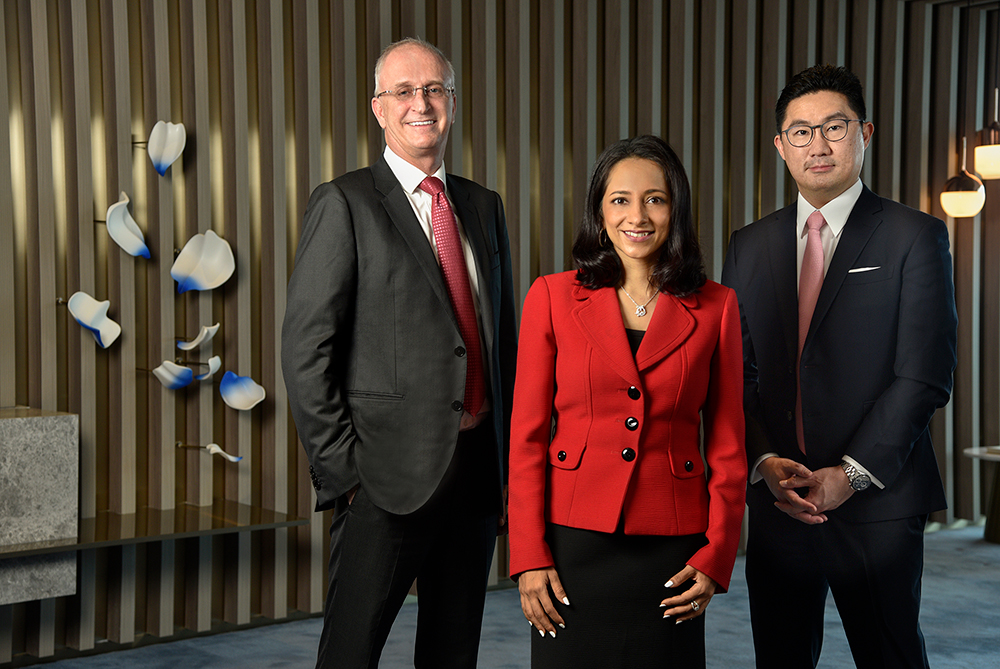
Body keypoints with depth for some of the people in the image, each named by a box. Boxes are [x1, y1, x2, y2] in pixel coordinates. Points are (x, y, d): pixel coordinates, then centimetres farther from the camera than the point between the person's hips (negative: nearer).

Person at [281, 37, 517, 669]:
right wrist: (341, 469, -13)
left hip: (480, 467, 6)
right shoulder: (346, 204, -5)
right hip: (391, 474, -5)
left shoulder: (484, 206, 13)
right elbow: (306, 349, -9)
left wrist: (513, 455, 12)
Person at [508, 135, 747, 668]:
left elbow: (727, 445, 5)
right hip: (574, 543, 0)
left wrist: (716, 556, -2)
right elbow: (527, 436, 0)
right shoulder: (552, 297, 0)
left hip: (670, 552, 1)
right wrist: (529, 558, -5)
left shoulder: (715, 307, 3)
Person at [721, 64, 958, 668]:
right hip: (776, 499, 4)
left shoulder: (915, 237, -2)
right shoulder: (750, 246, 10)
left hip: (877, 505, -3)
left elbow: (925, 375, -9)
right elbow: (735, 372, 8)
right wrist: (765, 462, -7)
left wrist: (851, 474, -15)